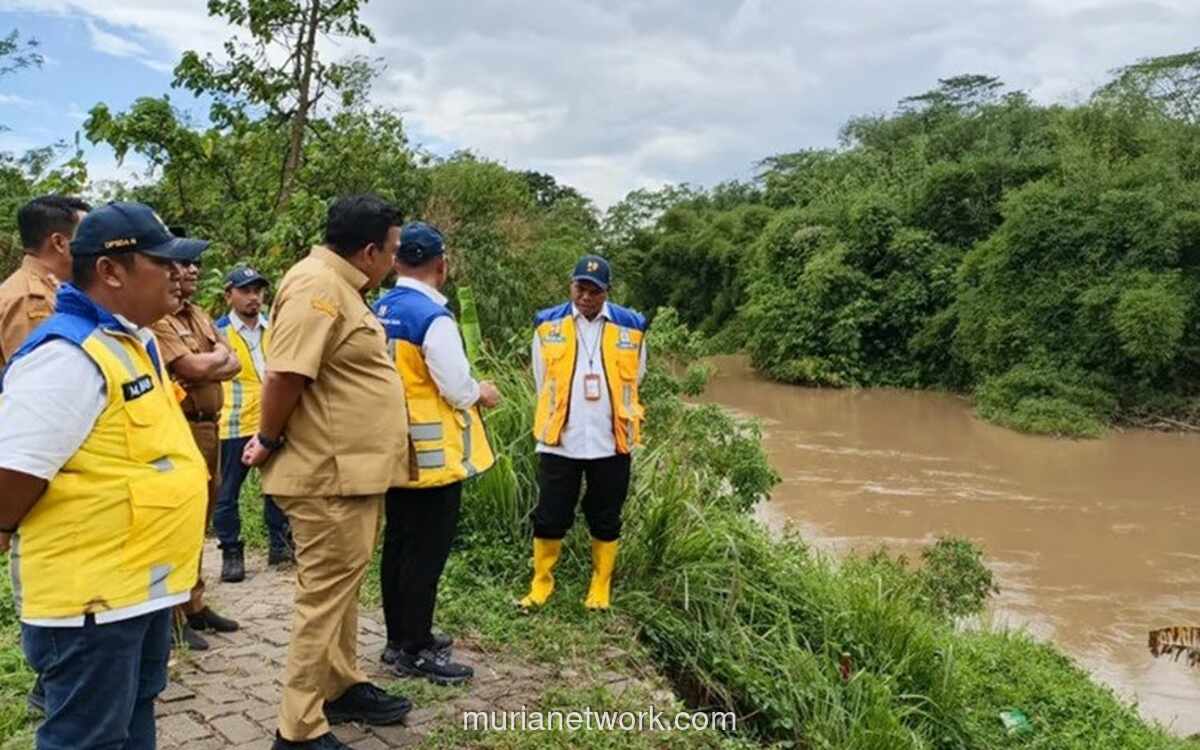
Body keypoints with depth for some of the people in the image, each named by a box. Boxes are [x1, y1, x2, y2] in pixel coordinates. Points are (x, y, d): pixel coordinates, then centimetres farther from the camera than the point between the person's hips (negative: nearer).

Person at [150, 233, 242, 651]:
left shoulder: (199, 315, 16)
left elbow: (233, 366, 9)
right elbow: (193, 368, -19)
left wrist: (205, 366, -11)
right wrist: (218, 354, 0)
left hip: (209, 427, 9)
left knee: (199, 521, 15)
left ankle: (195, 605, 27)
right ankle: (173, 617, 6)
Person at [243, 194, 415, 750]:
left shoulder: (341, 287, 14)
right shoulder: (318, 287, -20)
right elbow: (284, 376, -27)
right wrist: (269, 442, -13)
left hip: (353, 470, 10)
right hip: (329, 474, -10)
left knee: (343, 587, 21)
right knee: (325, 595, 0)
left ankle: (343, 688, 37)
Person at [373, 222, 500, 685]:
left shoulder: (378, 312, 5)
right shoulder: (433, 317, -19)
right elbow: (458, 389, -19)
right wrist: (483, 393, 2)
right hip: (431, 453, -8)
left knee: (398, 546, 16)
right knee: (425, 553, 1)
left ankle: (400, 637, 29)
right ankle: (415, 651, 11)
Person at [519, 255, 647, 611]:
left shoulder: (631, 327, -1)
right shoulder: (548, 325, -1)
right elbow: (542, 384, 9)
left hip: (611, 443, 1)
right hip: (559, 442, 0)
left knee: (605, 520, 11)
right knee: (550, 516, 6)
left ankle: (601, 589, 25)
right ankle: (541, 584, 23)